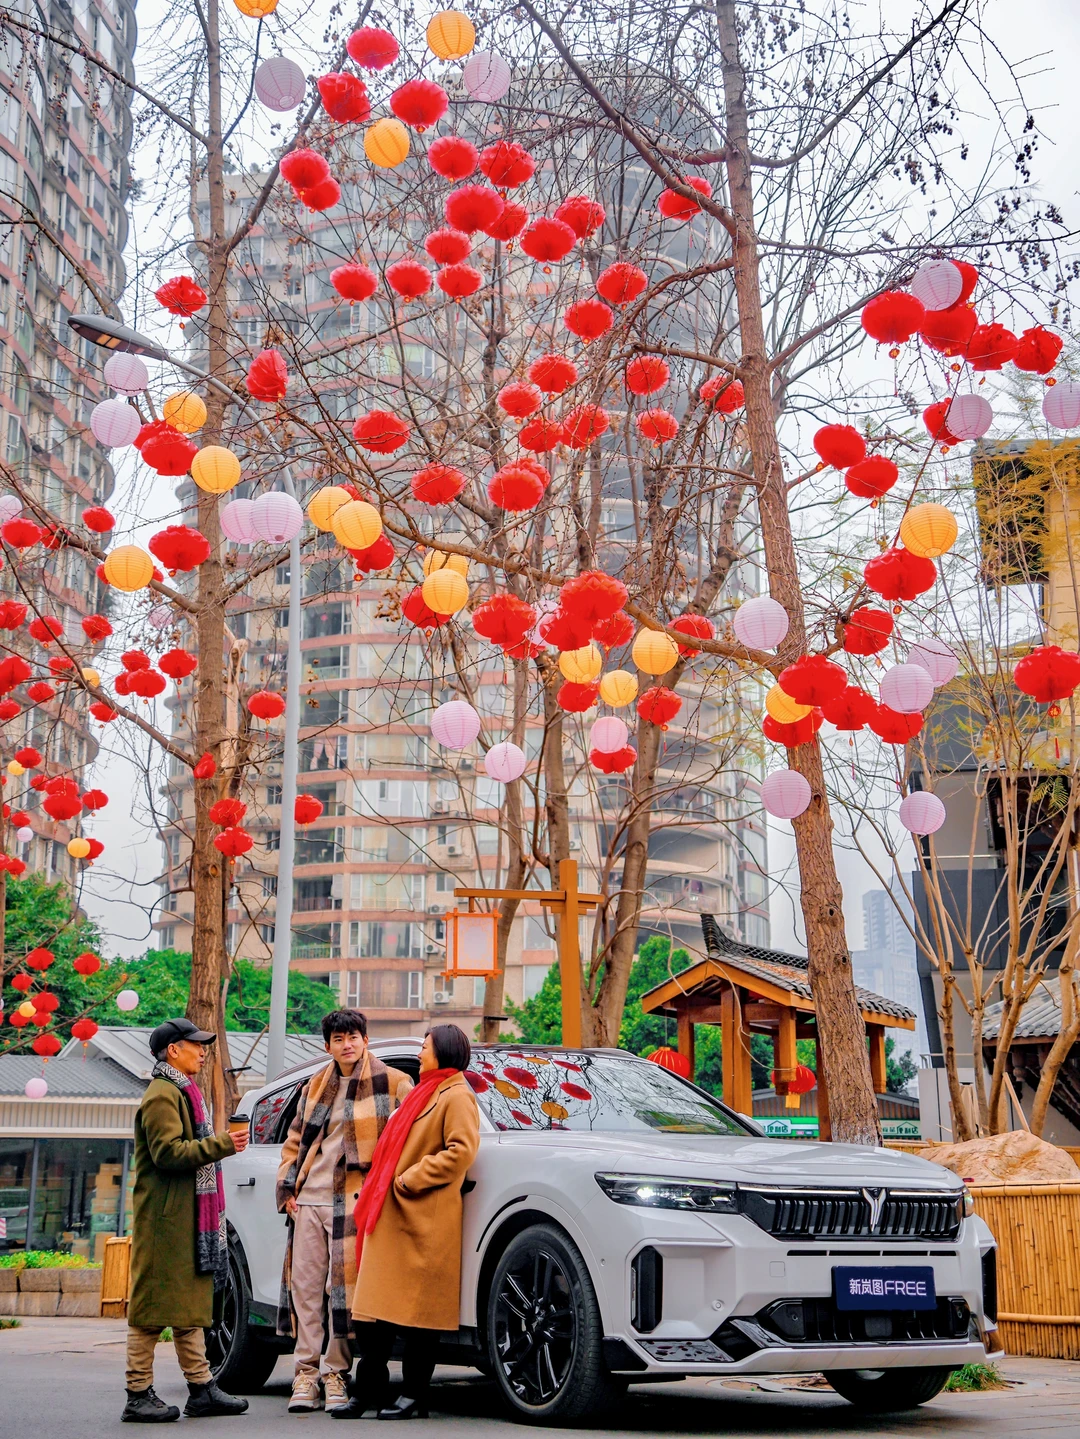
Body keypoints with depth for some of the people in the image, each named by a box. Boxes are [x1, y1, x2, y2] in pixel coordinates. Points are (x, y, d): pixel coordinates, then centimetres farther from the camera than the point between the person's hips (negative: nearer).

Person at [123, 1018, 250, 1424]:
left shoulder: (181, 1093, 22)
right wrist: (223, 1144, -21)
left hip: (189, 1217, 10)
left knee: (191, 1306, 11)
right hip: (165, 1219, -10)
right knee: (153, 1306, -6)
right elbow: (168, 1152, -22)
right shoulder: (161, 1096, -12)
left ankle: (201, 1388, 14)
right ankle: (139, 1396, -2)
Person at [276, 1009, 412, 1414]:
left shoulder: (392, 1083, -1)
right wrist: (288, 1187, 10)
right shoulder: (316, 1087, 15)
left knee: (343, 1288, -3)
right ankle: (307, 1373, 10)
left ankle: (334, 1374, 5)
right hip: (309, 1201, 5)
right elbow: (294, 1141, 20)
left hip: (352, 1203, -4)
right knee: (305, 1288, 4)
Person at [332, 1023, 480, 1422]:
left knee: (418, 1310, -4)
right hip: (392, 1219, 9)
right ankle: (367, 1392, 12)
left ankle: (414, 1397, 3)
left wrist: (410, 1179, -16)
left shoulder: (456, 1097, -5)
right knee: (376, 1308, 6)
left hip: (424, 1223, -9)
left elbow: (460, 1150, -18)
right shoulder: (424, 1094, 24)